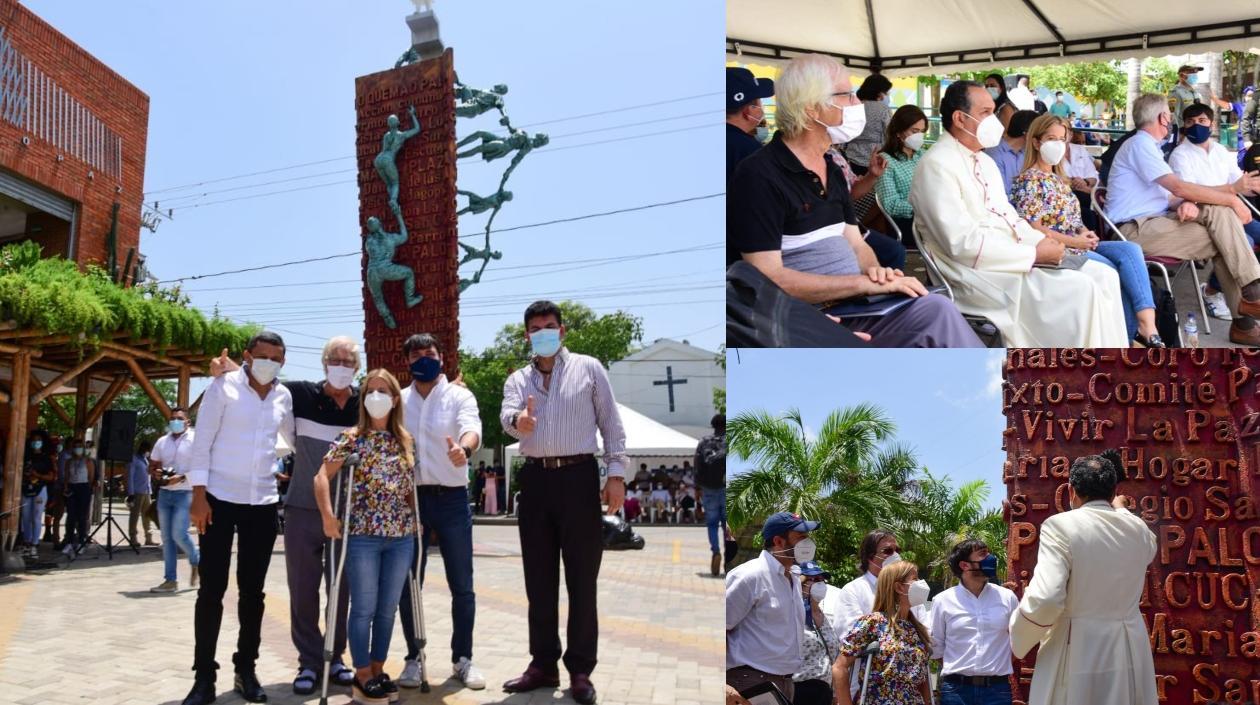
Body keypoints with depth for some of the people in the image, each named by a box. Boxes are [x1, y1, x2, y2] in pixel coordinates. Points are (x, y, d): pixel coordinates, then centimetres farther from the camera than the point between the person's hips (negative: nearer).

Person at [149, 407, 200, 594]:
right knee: (166, 538, 6)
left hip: (185, 493, -6)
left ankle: (196, 561, 15)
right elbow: (152, 465, 20)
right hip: (164, 493, 6)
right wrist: (156, 473, -3)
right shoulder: (162, 441, 12)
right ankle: (170, 580, 11)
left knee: (179, 534, -14)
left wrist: (182, 478, -22)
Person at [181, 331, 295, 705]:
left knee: (253, 591, 9)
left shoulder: (284, 396, 7)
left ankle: (245, 669, 20)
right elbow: (202, 441, -7)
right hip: (220, 498, -4)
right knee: (211, 590, -1)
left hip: (263, 503, 4)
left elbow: (296, 439, 23)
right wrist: (199, 495, -13)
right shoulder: (223, 386, -5)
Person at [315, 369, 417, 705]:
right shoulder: (351, 438, -3)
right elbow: (321, 478, -6)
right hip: (362, 535, -4)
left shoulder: (407, 441, 9)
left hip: (401, 537, 4)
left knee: (388, 608, 11)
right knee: (364, 608, 0)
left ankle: (378, 670, 24)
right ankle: (363, 676, 12)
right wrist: (328, 516, -15)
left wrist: (416, 518, 9)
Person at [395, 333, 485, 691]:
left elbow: (472, 426, -22)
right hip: (410, 499, 2)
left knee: (462, 585, 4)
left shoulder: (459, 395, -1)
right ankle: (413, 658, 20)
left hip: (452, 499, -2)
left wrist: (464, 449, -45)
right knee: (409, 583, 6)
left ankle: (463, 659, 16)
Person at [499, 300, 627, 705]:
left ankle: (580, 670, 11)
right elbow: (507, 416, -9)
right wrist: (518, 421, -34)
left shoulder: (588, 368, 5)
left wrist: (616, 473, -7)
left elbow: (611, 422, 2)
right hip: (535, 480, 4)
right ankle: (543, 664, 23)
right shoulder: (518, 379, 12)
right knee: (539, 580, 11)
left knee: (582, 580, 1)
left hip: (578, 477, -3)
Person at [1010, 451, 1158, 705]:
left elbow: (1045, 599, -21)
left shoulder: (1061, 525, -12)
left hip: (1077, 654, -5)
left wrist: (1019, 640, -4)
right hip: (1130, 652, 5)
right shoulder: (1138, 528, 5)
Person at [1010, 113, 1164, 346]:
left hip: (1077, 244, 8)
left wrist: (1086, 233, -2)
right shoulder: (1028, 180, -9)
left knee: (1130, 250, -15)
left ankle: (1146, 326, -24)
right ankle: (1135, 332, -7)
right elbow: (1033, 229, -16)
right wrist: (1074, 241, -17)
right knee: (1117, 271, -18)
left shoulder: (1058, 178, 20)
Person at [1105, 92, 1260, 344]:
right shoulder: (1139, 144, -9)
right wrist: (1233, 196, -11)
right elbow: (1178, 187, -18)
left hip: (1154, 221, 9)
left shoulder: (1148, 145, 22)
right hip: (1136, 230, -9)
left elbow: (1176, 189, 14)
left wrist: (1189, 204, -12)